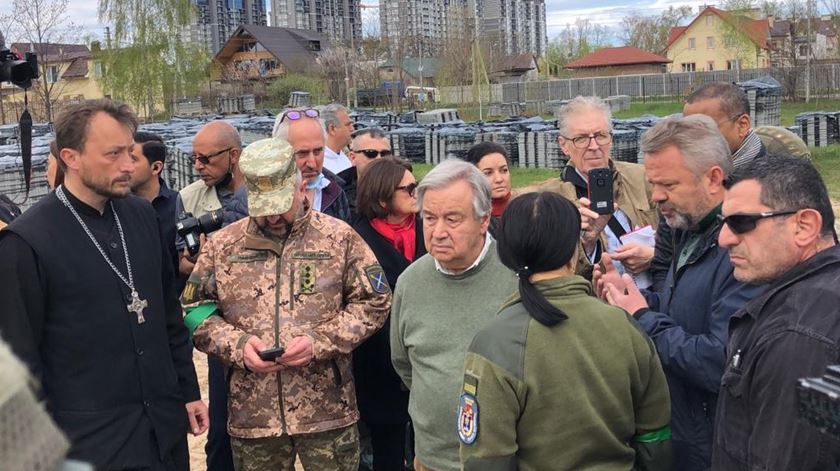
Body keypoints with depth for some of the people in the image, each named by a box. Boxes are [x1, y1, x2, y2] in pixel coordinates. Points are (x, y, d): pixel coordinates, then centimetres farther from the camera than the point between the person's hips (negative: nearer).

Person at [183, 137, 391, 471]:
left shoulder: (339, 237, -1)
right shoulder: (221, 245, 5)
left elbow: (373, 303, -1)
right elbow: (195, 310, 8)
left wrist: (320, 341, -14)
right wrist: (237, 344, -10)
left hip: (327, 411, -1)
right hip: (252, 414, 2)